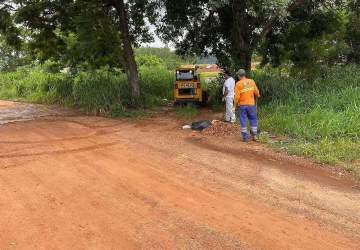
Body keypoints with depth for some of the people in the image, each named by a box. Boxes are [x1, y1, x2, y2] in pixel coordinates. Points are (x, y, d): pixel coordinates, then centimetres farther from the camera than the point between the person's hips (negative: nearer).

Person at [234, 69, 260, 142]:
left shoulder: (238, 84, -11)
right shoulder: (252, 81, -2)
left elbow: (237, 96, -13)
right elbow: (256, 92, 6)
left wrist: (235, 105, -1)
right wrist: (258, 96, 27)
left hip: (242, 105, -2)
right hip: (251, 104, 2)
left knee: (243, 121, 5)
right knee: (253, 119, 15)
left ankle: (245, 137, 8)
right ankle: (254, 135, 16)